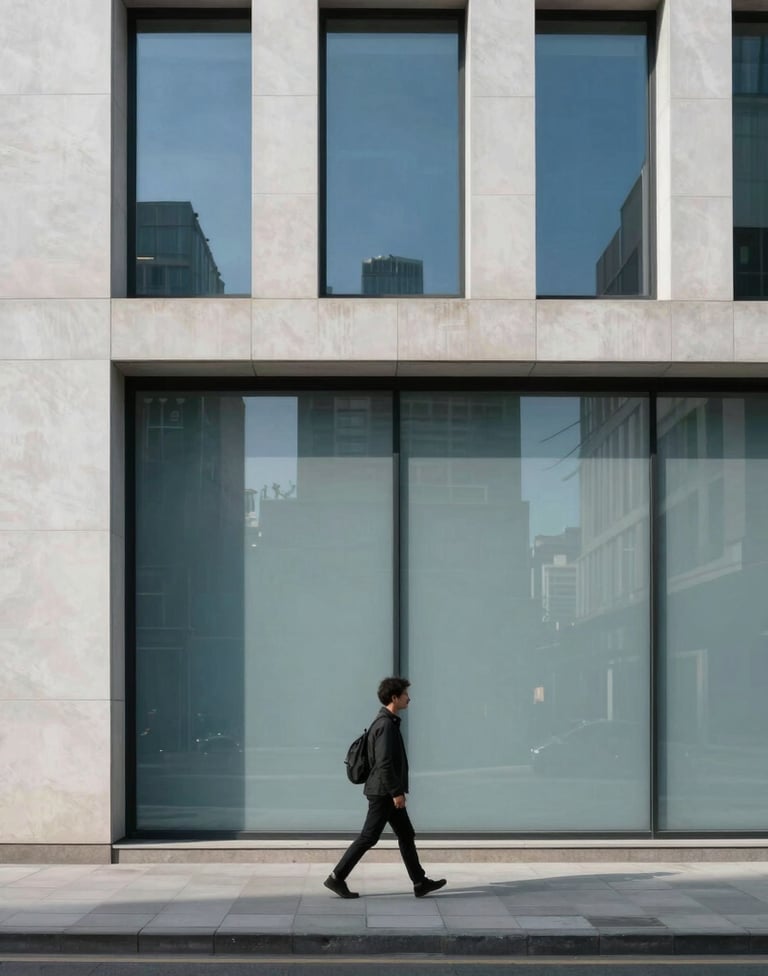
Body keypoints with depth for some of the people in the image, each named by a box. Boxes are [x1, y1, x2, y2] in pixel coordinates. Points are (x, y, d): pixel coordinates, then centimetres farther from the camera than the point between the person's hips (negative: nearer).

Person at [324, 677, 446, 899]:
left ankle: (420, 883, 14)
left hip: (387, 792, 10)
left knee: (406, 835, 11)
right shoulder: (386, 724, -19)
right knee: (368, 837, -5)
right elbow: (384, 763, -24)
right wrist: (396, 792, -21)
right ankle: (337, 877, 2)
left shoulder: (389, 722, 13)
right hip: (383, 792, -10)